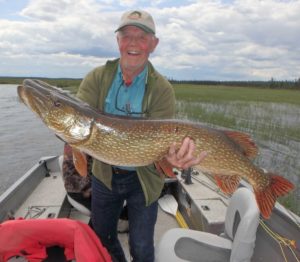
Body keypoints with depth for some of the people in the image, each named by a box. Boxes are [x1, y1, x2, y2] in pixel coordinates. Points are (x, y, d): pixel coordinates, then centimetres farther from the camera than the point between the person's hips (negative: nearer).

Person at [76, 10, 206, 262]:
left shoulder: (162, 89, -14)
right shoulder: (97, 77, -8)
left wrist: (172, 155, -42)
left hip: (143, 179, -2)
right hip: (104, 174, 3)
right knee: (102, 237, 24)